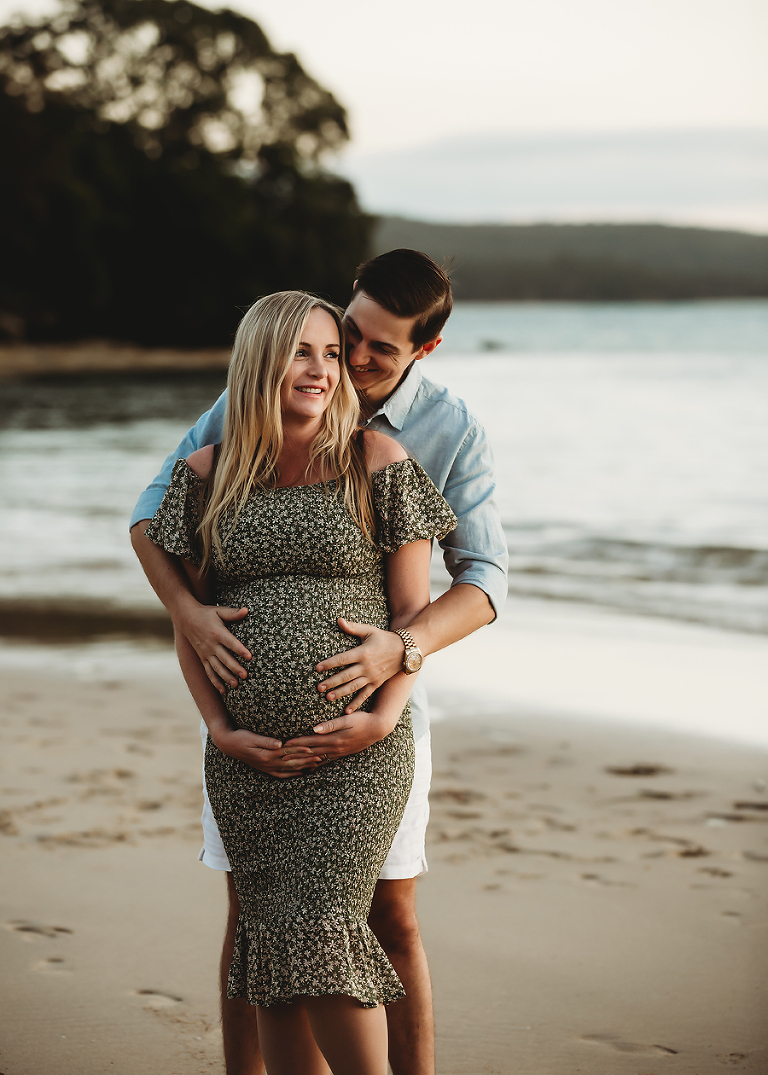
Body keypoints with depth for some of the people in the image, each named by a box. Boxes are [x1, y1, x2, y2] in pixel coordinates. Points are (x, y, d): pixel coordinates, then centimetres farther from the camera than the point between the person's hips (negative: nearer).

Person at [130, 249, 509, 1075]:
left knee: (392, 920, 3)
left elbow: (482, 582, -16)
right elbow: (153, 513, -8)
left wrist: (402, 646, -36)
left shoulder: (453, 434, -10)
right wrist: (190, 613, -28)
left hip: (375, 696, -1)